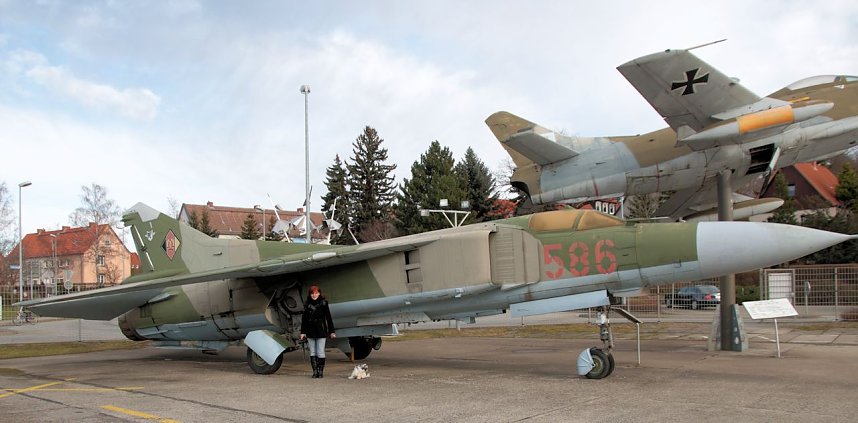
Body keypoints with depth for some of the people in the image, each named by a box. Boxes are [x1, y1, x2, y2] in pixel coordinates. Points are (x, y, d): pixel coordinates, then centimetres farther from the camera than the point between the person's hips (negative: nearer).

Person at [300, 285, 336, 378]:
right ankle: (314, 371, 11)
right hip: (310, 332, 3)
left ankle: (321, 371, 6)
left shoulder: (323, 303, -1)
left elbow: (328, 318, 0)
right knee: (312, 352, 5)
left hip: (321, 331, -3)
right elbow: (304, 319, 10)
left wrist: (332, 331, -2)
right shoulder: (307, 304, 6)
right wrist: (303, 332, 7)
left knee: (320, 352, -2)